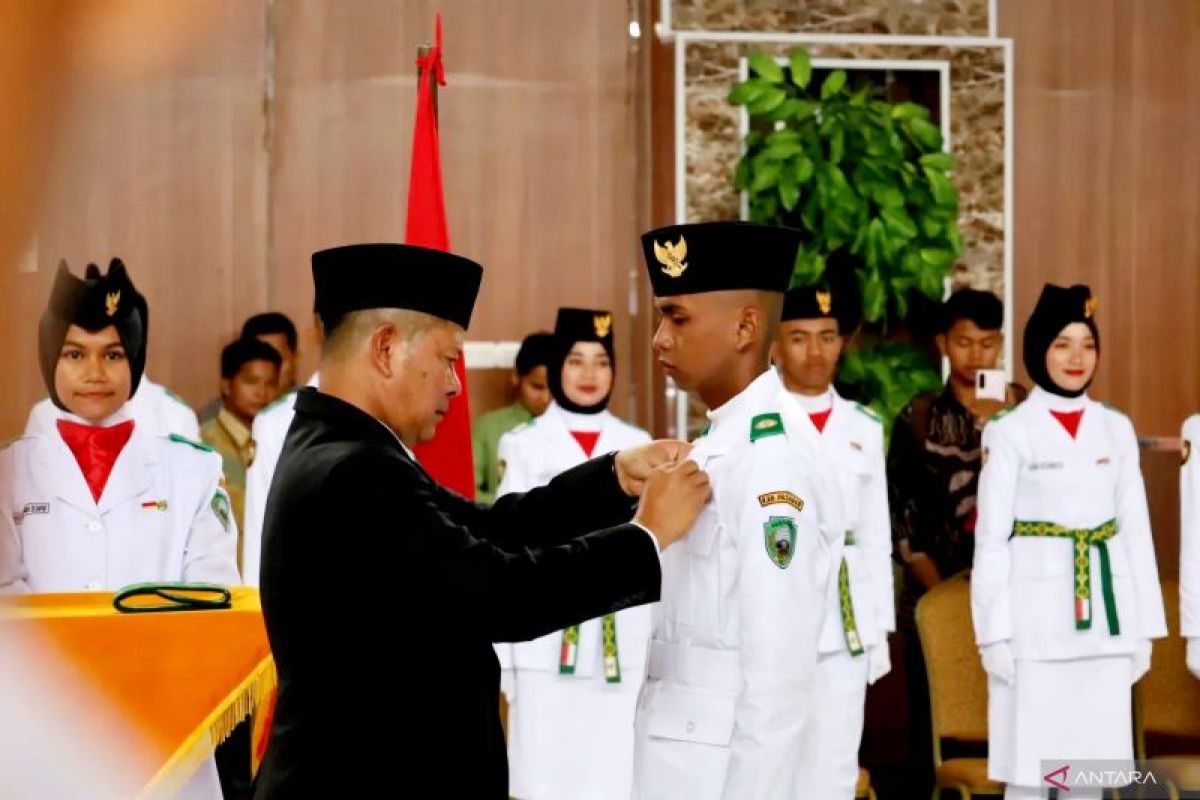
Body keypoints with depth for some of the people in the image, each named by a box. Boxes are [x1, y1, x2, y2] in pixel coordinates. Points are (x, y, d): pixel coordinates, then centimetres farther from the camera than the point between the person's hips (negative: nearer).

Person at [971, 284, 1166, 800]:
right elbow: (991, 538, -4)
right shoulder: (1010, 432, -2)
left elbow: (1136, 530, 11)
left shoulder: (1116, 429, 9)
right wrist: (994, 632, -10)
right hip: (1037, 619, -4)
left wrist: (1144, 627, 8)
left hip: (1105, 619, 4)